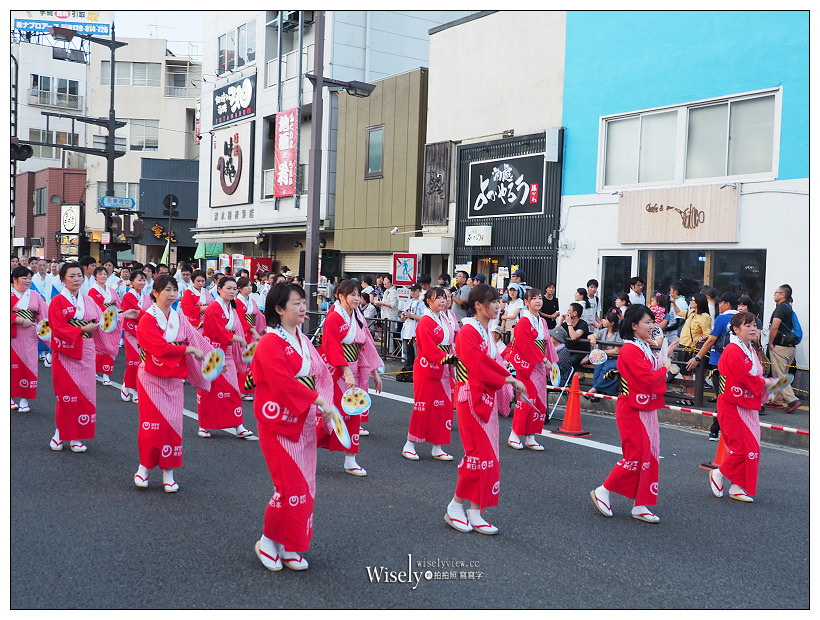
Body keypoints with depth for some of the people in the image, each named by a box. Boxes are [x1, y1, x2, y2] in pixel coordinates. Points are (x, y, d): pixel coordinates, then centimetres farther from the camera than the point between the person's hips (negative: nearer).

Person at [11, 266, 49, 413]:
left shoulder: (34, 296, 11)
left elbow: (45, 313, 3)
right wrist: (21, 321, -20)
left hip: (28, 336, 3)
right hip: (12, 336, -3)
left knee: (28, 365, 1)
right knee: (12, 365, 3)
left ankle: (25, 399, 7)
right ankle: (10, 397, 16)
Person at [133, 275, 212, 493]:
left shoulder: (179, 319, 9)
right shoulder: (147, 319, -9)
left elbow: (196, 340, 5)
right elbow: (159, 347, -20)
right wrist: (187, 349, -16)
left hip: (174, 379, 5)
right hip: (152, 377, -5)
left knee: (173, 424, 5)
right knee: (152, 424, -4)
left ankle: (168, 473, 12)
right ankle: (144, 466, 15)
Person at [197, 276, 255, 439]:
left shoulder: (233, 309, 12)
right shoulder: (213, 308, -13)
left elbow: (238, 327, 16)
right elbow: (219, 332, -19)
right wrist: (239, 339, -11)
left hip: (227, 355, 7)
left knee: (232, 390, 2)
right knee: (208, 391, 1)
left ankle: (239, 426, 2)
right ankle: (203, 426, 14)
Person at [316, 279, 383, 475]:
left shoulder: (358, 318, 11)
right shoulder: (334, 318, -12)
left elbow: (367, 345, 14)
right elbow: (334, 349, -18)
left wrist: (375, 373, 13)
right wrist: (347, 373, -24)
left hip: (353, 371, 8)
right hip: (336, 372, -7)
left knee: (353, 415, 7)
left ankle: (350, 461, 14)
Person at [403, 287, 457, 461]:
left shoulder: (444, 320, 13)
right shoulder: (425, 322, -13)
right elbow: (429, 349, -20)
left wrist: (452, 359, 3)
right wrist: (445, 358, -27)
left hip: (443, 370, 8)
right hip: (427, 369, -8)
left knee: (443, 407, 8)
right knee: (423, 407, -3)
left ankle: (437, 448, 16)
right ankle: (409, 445, 11)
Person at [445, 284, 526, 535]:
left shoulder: (485, 333, 14)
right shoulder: (468, 332, -14)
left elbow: (493, 363, 12)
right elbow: (479, 366, -20)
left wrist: (511, 382, -2)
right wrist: (509, 379, -16)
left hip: (486, 399, 9)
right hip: (472, 399, -9)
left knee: (485, 455, 8)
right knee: (480, 454, -6)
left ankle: (475, 513, 15)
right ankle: (455, 507, 9)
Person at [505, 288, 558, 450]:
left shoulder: (542, 322, 15)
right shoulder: (524, 322, -10)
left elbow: (547, 344, 17)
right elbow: (527, 345, -16)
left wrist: (551, 362, 7)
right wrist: (544, 360, -16)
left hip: (540, 366, 8)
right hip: (526, 365, -8)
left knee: (539, 401, 6)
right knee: (527, 400, -8)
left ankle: (530, 437, 12)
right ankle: (515, 435, 2)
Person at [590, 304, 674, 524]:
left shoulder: (645, 348, 13)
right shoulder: (630, 350, -17)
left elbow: (652, 377, 14)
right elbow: (648, 380, -23)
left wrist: (663, 364, -1)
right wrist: (665, 368, -8)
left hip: (647, 409, 9)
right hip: (632, 409, -9)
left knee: (649, 457, 9)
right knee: (636, 456, -7)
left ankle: (641, 506, 16)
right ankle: (602, 492, 8)